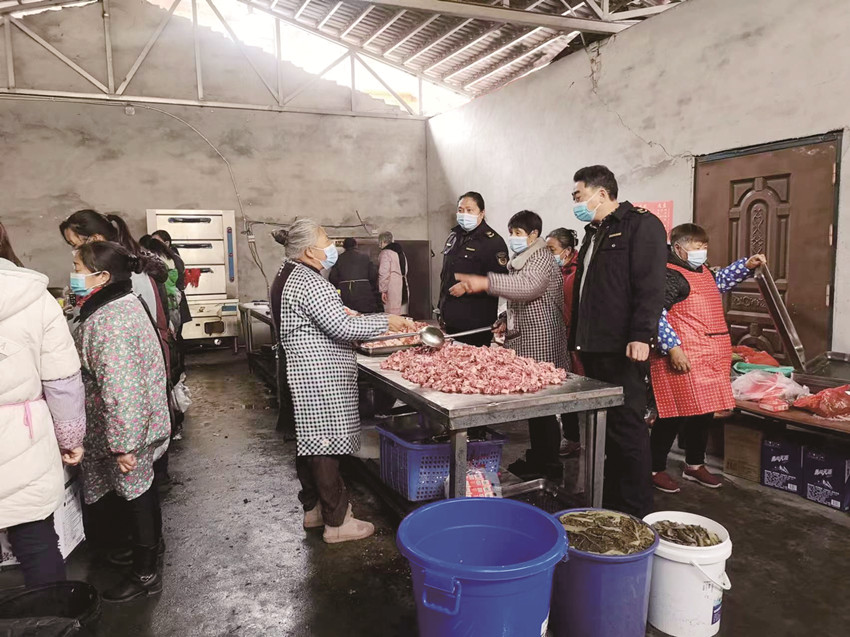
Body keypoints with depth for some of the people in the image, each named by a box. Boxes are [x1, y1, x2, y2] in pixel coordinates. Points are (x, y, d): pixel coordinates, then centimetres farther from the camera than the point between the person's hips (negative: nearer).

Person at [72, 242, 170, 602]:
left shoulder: (108, 322, -27)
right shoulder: (123, 302, 5)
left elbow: (119, 390, -30)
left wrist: (122, 443, -25)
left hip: (126, 427, -9)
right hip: (144, 420, 9)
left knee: (133, 491, 6)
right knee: (140, 486, 24)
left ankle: (145, 574, 23)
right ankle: (151, 543, 45)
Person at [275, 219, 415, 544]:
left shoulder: (291, 275, 15)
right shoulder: (309, 282, -18)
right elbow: (342, 327, -23)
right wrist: (386, 322, -13)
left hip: (304, 376, 11)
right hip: (320, 379, -11)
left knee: (309, 441, 17)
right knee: (325, 445, -3)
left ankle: (313, 508, 31)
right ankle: (336, 522, 8)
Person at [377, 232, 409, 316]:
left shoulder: (385, 253, -7)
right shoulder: (401, 251, 19)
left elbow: (384, 273, -15)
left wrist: (383, 290, -13)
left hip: (392, 288, -8)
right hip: (404, 286, 9)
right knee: (402, 315, 9)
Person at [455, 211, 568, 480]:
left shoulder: (541, 258, -11)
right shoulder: (521, 260, 21)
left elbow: (528, 285, -33)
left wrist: (486, 283, -44)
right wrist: (507, 320, 11)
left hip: (541, 346, -10)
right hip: (523, 342, 10)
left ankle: (549, 465, 6)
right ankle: (536, 458, 24)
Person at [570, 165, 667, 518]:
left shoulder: (642, 225, -6)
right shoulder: (593, 232, 21)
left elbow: (650, 287, -16)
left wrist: (641, 336, -23)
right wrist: (577, 338, 22)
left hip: (622, 351, -9)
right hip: (593, 349, 9)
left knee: (627, 430, -3)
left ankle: (636, 512, 8)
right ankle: (609, 500, 25)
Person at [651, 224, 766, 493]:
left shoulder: (703, 271, 18)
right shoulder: (670, 275, -13)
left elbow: (720, 282, 41)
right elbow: (655, 314, -22)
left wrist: (747, 265, 31)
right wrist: (672, 348, -26)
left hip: (712, 359, 10)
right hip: (683, 360, -10)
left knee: (704, 414, 16)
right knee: (675, 415, -5)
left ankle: (695, 465, 32)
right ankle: (656, 469, 8)